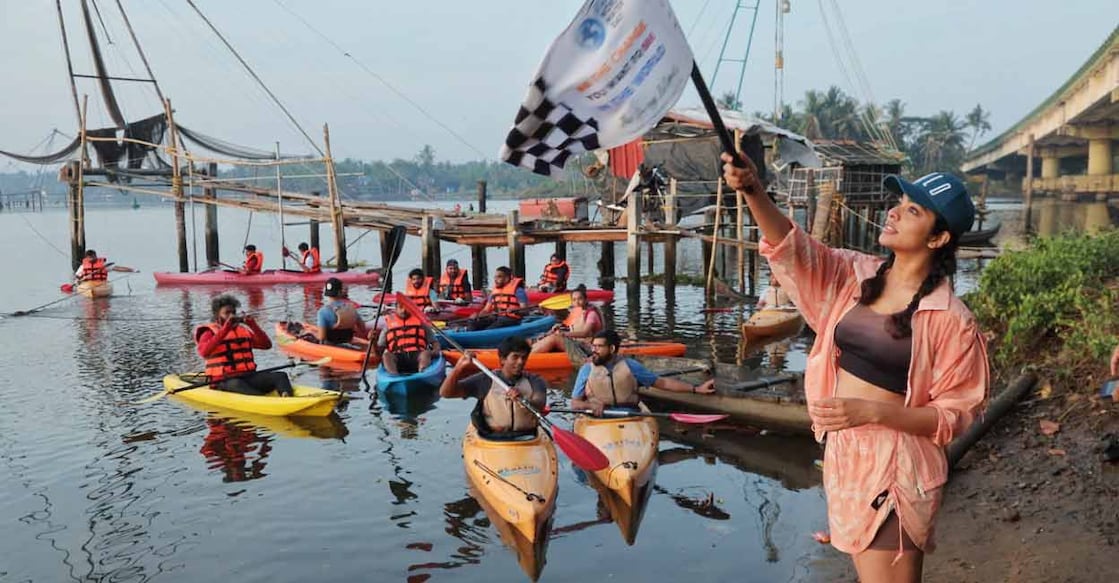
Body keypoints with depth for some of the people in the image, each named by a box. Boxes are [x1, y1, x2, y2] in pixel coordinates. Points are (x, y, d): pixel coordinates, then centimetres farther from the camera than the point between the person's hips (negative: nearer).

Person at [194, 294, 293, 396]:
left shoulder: (244, 330, 20)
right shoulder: (209, 333, 5)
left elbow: (266, 344, 9)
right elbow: (204, 353, -17)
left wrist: (253, 325, -3)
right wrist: (225, 329, -19)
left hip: (249, 377, 5)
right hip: (224, 382, -5)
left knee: (280, 376, -19)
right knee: (237, 385, -39)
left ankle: (287, 399, -49)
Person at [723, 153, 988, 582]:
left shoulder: (950, 319, -14)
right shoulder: (855, 276, 0)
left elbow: (954, 415, -11)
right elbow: (791, 247, -14)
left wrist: (870, 411, -23)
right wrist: (752, 191, -32)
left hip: (893, 469, -6)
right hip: (841, 455, 6)